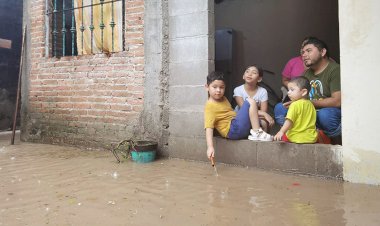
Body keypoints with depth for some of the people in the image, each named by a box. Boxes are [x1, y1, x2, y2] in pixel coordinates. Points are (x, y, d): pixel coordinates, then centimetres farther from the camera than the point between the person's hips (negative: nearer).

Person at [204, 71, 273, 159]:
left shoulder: (223, 99, 16)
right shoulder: (210, 106, -12)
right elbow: (209, 128, -19)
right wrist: (210, 147, -31)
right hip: (232, 130, -9)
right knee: (250, 102, -15)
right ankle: (257, 133, -17)